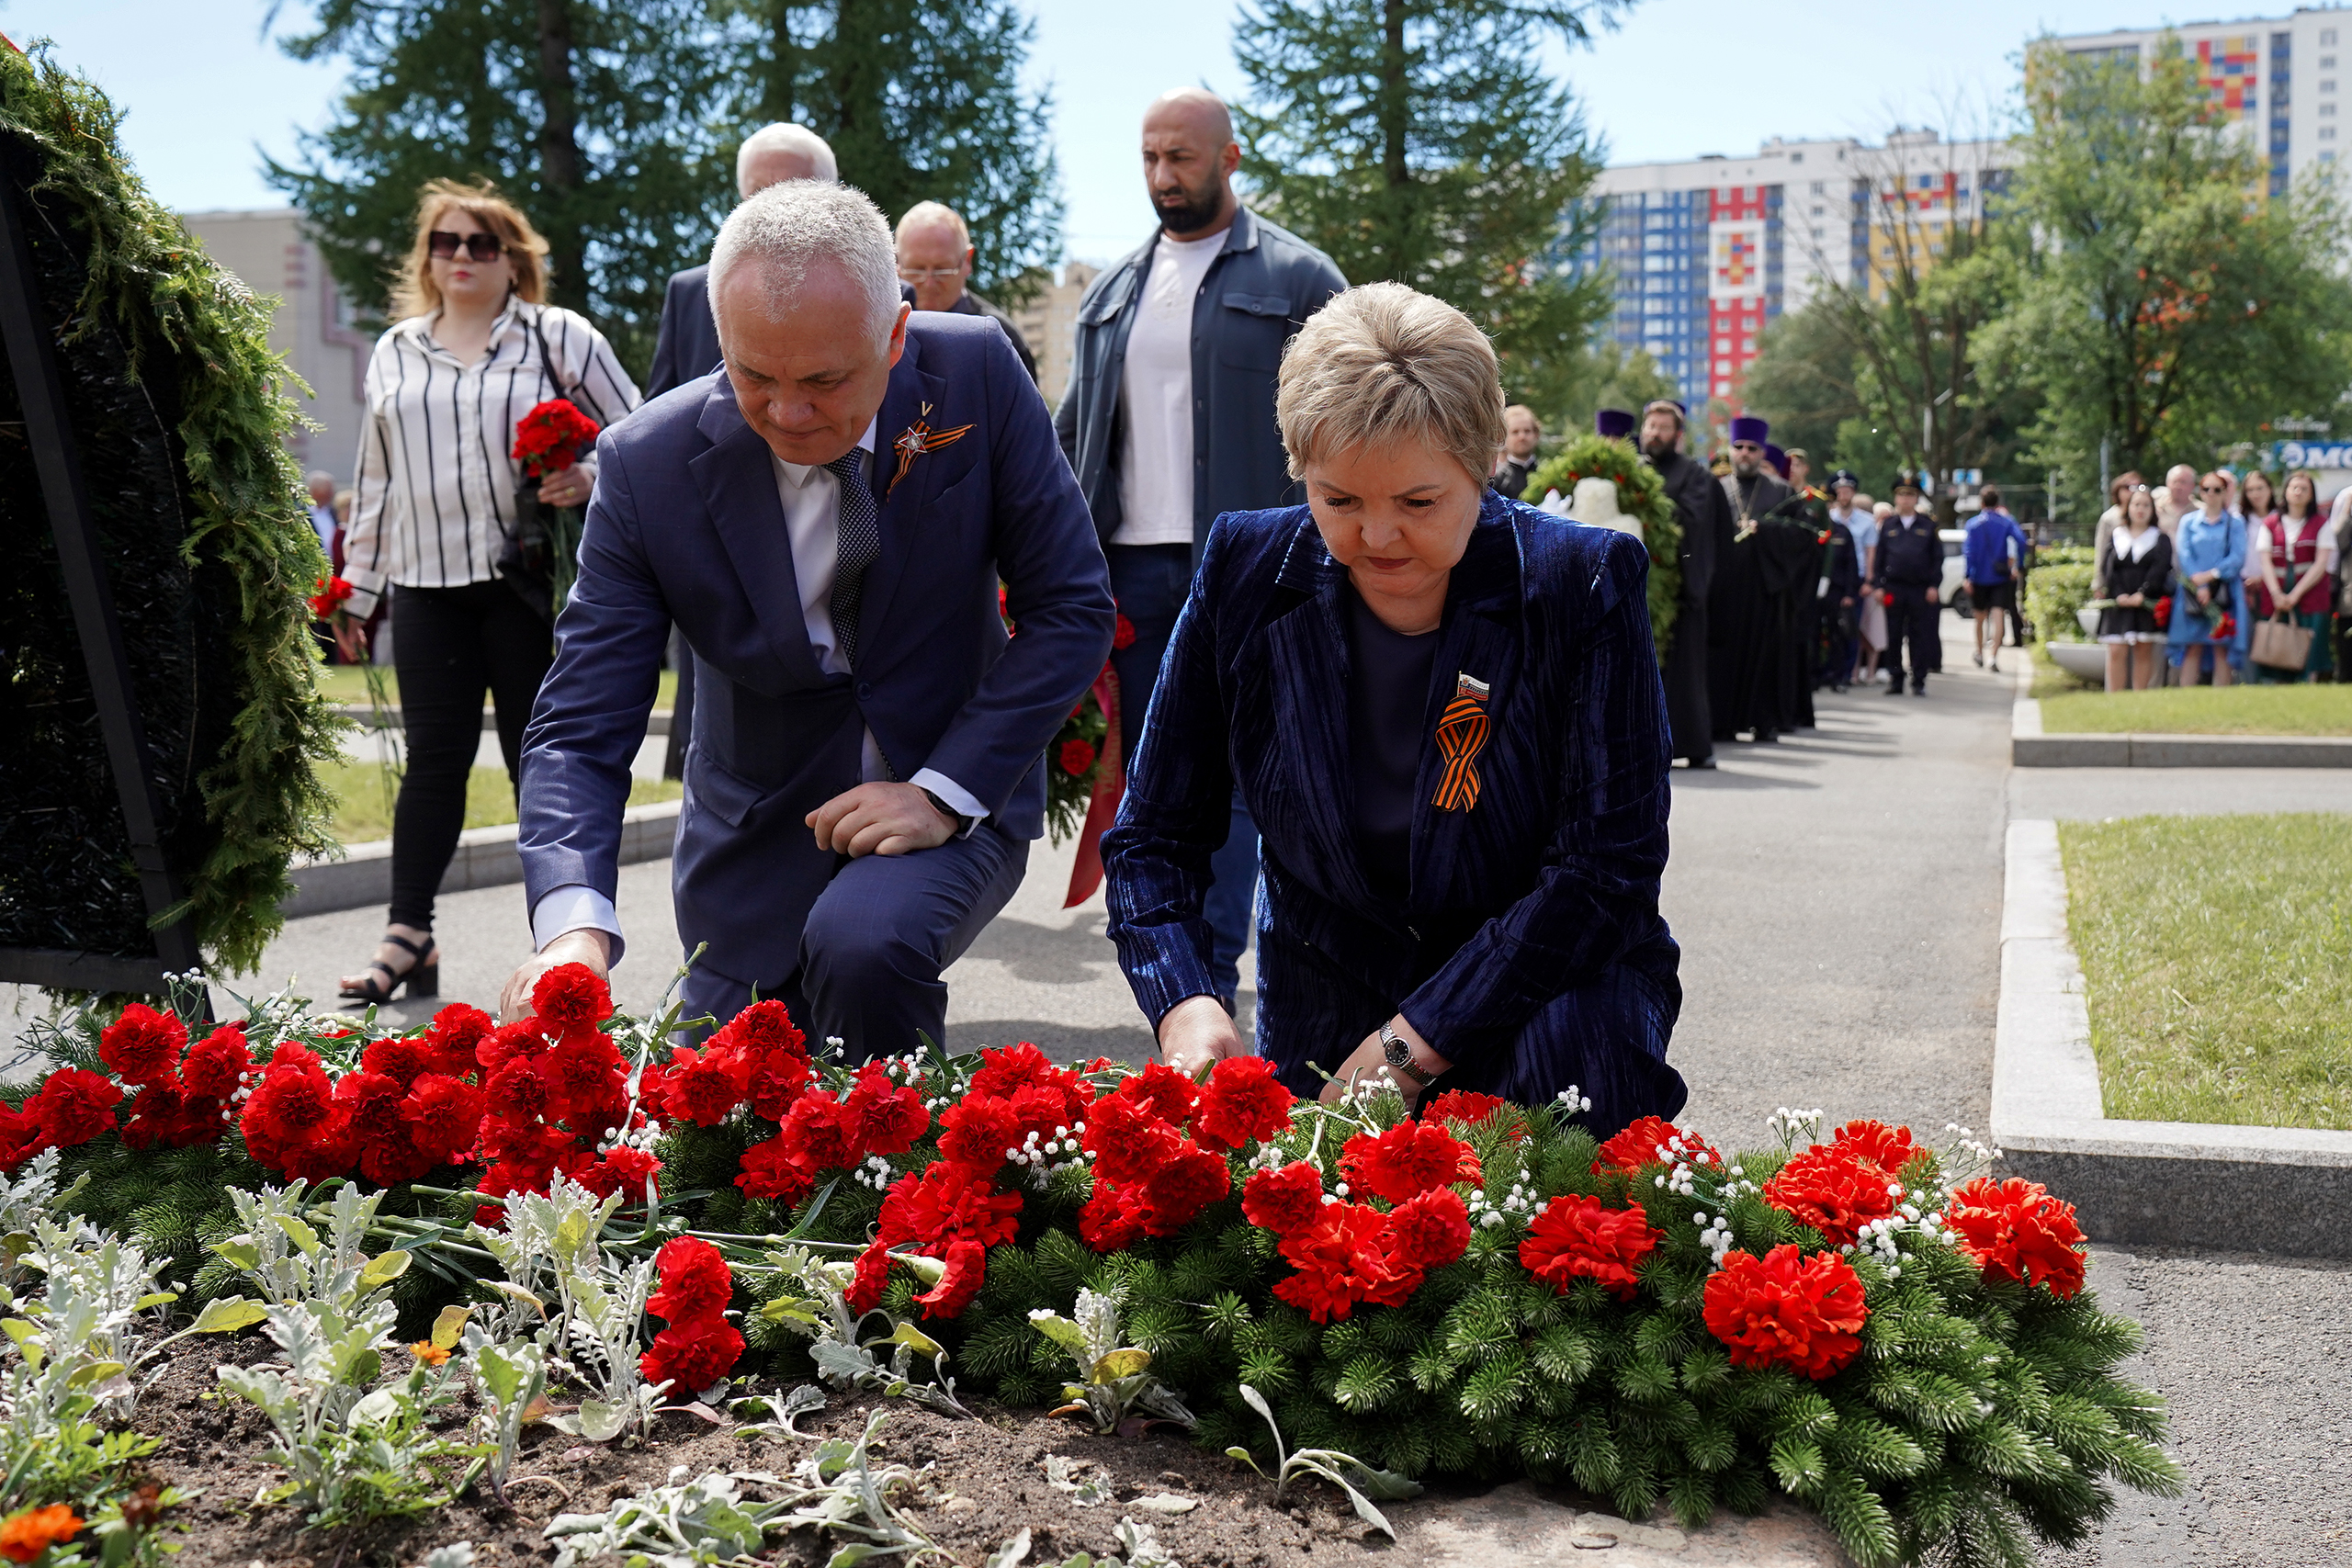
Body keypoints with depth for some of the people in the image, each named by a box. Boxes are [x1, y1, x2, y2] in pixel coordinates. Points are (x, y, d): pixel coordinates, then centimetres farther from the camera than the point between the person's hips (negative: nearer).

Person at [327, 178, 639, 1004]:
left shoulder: (560, 337, 5)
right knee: (433, 761, 2)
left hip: (532, 583, -3)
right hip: (427, 586, 3)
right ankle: (407, 935, 8)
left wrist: (589, 477, -15)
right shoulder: (395, 351, 17)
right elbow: (375, 478, 20)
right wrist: (355, 588, 18)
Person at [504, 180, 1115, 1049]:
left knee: (861, 943, -31)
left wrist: (945, 791, -20)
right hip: (759, 829, 2)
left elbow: (1071, 608, -10)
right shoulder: (648, 464, -16)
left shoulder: (977, 373, -16)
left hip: (958, 787, -1)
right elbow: (581, 727, -16)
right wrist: (572, 923, -35)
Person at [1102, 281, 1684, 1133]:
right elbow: (1154, 837, -3)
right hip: (1332, 991, 2)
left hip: (1550, 986, -2)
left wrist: (1412, 1042, -24)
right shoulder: (1244, 571, -8)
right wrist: (1183, 1004, -23)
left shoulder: (1583, 583, -16)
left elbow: (1608, 865, -18)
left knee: (1567, 1049, -32)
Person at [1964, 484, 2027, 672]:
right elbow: (2020, 540, -15)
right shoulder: (2006, 522, 1)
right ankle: (1994, 658, -19)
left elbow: (1968, 551, -9)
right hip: (2001, 577, -1)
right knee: (1998, 617, -7)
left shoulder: (1973, 524, 0)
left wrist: (1968, 577, -11)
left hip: (1979, 577, 1)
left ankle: (1980, 654, 32)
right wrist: (2017, 566, -8)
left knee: (1980, 618, 17)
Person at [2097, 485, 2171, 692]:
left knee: (2143, 652, -1)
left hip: (2147, 603, -1)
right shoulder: (2116, 537, 13)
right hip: (2119, 603, 1)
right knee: (2116, 652, -8)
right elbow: (2110, 569, 3)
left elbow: (2160, 569, -5)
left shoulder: (2160, 539, 8)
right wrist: (2119, 595, -12)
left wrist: (2142, 594, -17)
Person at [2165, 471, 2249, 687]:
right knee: (2193, 647, -3)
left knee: (2222, 648, -2)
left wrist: (2210, 575, -15)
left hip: (2225, 592, 0)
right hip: (2193, 594, 1)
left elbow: (2237, 557, -3)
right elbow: (2183, 555, 0)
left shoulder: (2235, 523, 8)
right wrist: (2199, 585, -13)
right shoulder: (2188, 521, 11)